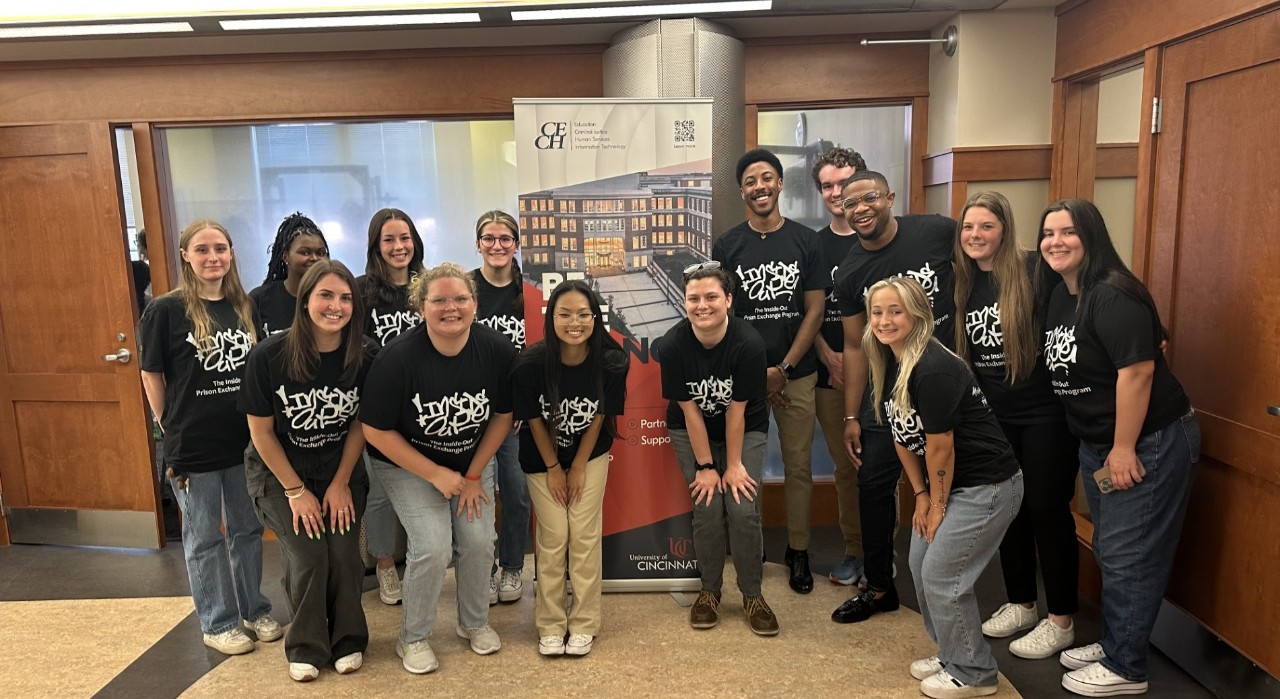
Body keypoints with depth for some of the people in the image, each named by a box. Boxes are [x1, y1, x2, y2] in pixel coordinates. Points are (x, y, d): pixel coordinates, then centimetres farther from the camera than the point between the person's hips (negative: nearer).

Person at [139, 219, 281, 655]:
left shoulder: (244, 307, 4)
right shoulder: (166, 310, -9)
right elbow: (152, 375, -4)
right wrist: (173, 430, -2)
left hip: (245, 440, 4)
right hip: (193, 445, -4)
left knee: (248, 529, 16)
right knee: (204, 538, 11)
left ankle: (254, 610, 33)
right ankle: (217, 623, 26)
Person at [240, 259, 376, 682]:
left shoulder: (364, 355, -16)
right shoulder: (269, 356, -22)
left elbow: (360, 422, -4)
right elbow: (261, 431, -12)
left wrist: (341, 482, -4)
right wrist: (296, 491, -10)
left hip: (340, 468, 2)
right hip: (279, 471, -1)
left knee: (344, 555, -9)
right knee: (308, 556, -12)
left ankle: (347, 640, 17)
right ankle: (306, 647, 14)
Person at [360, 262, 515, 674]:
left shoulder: (498, 351, -19)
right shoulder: (397, 358, -27)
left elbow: (503, 415, -4)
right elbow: (376, 429, -18)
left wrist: (474, 475, -4)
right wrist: (436, 475, -17)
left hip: (472, 461, 3)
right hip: (407, 464, -3)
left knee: (478, 541, -6)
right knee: (433, 548, -14)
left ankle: (474, 623, 23)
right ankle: (413, 638, 12)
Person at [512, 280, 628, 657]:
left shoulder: (610, 362, -23)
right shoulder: (532, 363, -27)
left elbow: (599, 417, -10)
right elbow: (534, 420, -13)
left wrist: (579, 467, -6)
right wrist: (553, 468, -5)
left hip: (590, 455, 1)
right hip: (542, 459, -1)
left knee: (584, 535, -1)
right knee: (553, 538, 0)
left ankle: (584, 625, 14)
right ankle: (550, 626, 16)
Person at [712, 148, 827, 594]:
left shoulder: (806, 242, 3)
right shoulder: (726, 246, 2)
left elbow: (814, 311, 0)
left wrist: (784, 368, -7)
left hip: (796, 374, 0)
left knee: (798, 466, 5)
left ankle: (798, 552, 19)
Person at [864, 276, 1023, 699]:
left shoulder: (933, 369, -26)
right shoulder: (887, 366, 2)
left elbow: (940, 446, -21)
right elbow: (901, 437, 9)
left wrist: (938, 504, -9)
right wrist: (921, 496, 8)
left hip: (987, 487, -9)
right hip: (945, 486, 9)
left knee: (942, 576, -3)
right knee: (921, 566, 13)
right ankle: (951, 654, 31)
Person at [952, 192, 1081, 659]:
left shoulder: (1034, 270, -13)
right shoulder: (961, 282, 5)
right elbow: (954, 351, 13)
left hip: (1046, 413, -5)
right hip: (993, 417, 6)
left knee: (1047, 510, 3)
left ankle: (1061, 621, 19)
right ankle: (1020, 604, 32)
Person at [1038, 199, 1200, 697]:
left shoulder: (1114, 296, -21)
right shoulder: (1060, 297, 7)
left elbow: (1137, 371, -26)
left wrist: (1124, 449, -23)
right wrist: (1103, 448, 14)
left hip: (1151, 443, -9)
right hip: (1096, 444, 9)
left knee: (1130, 556, 0)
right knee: (1109, 552, 18)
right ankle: (1112, 645, 34)